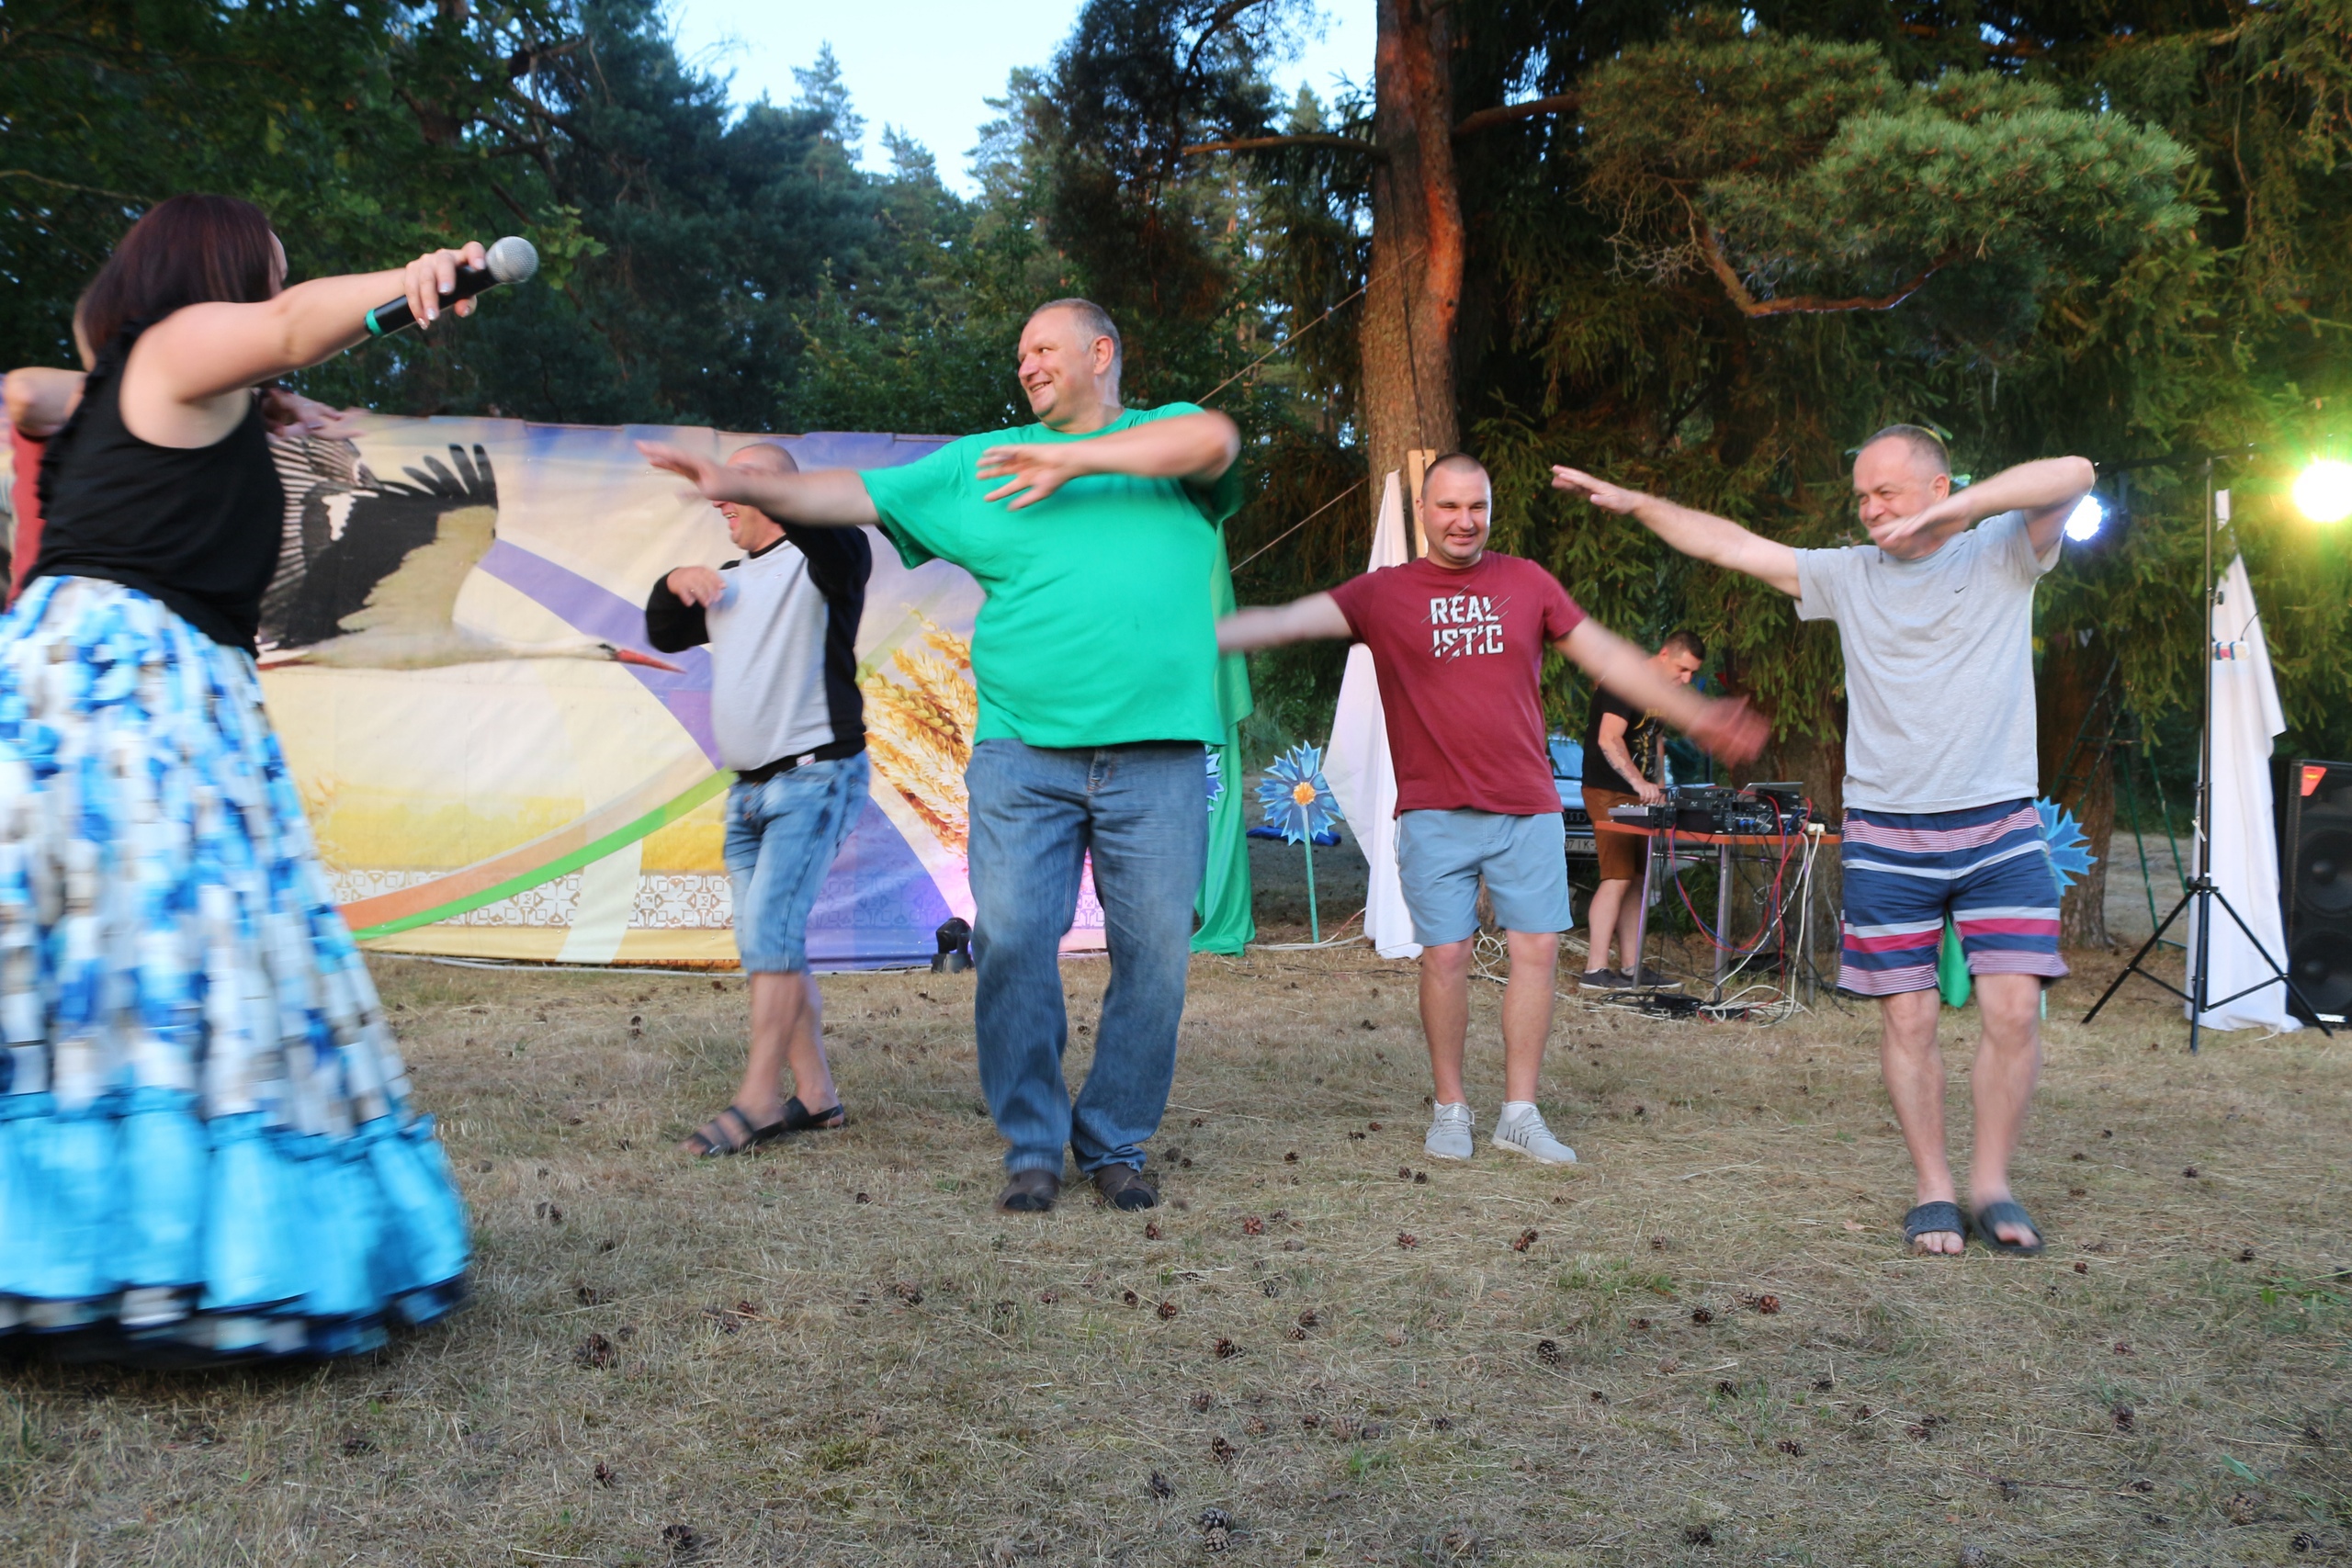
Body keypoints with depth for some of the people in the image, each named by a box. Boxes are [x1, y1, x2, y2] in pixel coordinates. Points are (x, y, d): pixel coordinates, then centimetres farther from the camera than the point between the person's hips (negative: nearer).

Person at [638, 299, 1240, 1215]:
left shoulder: (1169, 433, 14)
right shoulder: (981, 461, 19)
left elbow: (1213, 441, -11)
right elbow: (856, 495, 13)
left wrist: (1077, 458, -12)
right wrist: (745, 487, 0)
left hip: (1157, 754, -1)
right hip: (1022, 751, 1)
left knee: (1153, 952, 0)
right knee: (1011, 940, -9)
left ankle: (1116, 1145, 14)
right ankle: (1031, 1146, 4)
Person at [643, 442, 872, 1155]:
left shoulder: (820, 560, -5)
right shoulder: (731, 580, 20)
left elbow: (836, 529, -29)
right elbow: (665, 636, 27)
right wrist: (674, 583, 4)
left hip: (815, 777, -8)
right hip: (749, 788, 9)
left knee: (768, 931, -16)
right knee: (771, 944, 6)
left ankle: (757, 1099, -12)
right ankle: (816, 1097, 12)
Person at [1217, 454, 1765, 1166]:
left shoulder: (1527, 582, 8)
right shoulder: (1383, 592, 1)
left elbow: (1606, 656, 13)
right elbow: (1287, 620, -10)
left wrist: (1695, 714, 12)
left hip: (1528, 811, 2)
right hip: (1435, 816, -2)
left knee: (1536, 951, -1)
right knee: (1445, 957, -2)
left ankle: (1520, 1112, 10)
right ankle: (1450, 1109, 14)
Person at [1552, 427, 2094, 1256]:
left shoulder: (2003, 554, 3)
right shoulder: (1849, 575, 9)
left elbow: (2073, 474, -14)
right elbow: (1732, 544, 12)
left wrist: (1948, 511, -24)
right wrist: (1632, 501, 10)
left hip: (2000, 830, -1)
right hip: (1887, 836, 2)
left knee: (2014, 1009, -7)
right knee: (1907, 1017, 2)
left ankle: (1991, 1186, 8)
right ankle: (1934, 1190, 13)